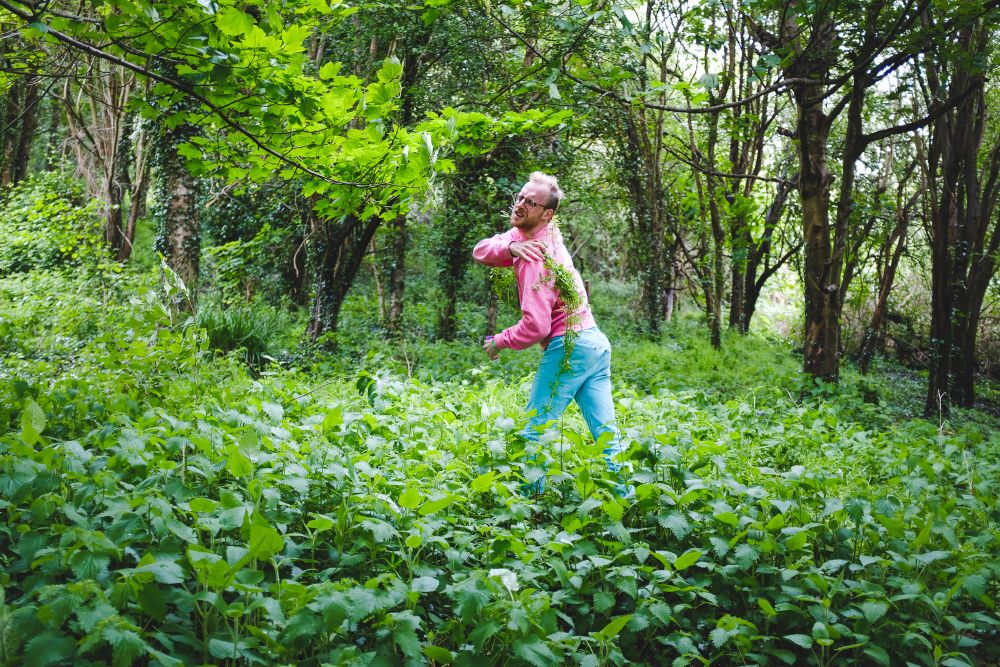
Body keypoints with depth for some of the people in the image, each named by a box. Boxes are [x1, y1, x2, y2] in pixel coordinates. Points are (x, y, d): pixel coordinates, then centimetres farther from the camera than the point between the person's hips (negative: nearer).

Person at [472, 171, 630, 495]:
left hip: (568, 346, -9)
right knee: (606, 434, 7)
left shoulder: (535, 257, -16)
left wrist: (499, 342, -4)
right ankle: (625, 496, 8)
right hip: (597, 342, 9)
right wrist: (510, 247, -15)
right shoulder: (539, 234, 10)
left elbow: (536, 325, -21)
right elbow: (480, 251, 6)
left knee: (534, 431, -1)